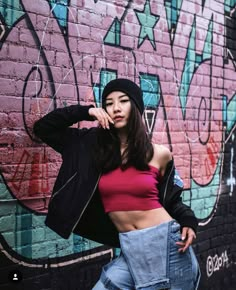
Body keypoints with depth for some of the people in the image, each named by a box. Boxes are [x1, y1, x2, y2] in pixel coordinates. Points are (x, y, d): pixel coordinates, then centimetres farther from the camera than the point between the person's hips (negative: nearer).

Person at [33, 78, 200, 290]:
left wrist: (188, 222, -8)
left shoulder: (159, 154, 0)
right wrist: (86, 112, -5)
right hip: (129, 249, 1)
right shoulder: (95, 146, 1)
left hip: (166, 242, -1)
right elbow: (42, 128, 4)